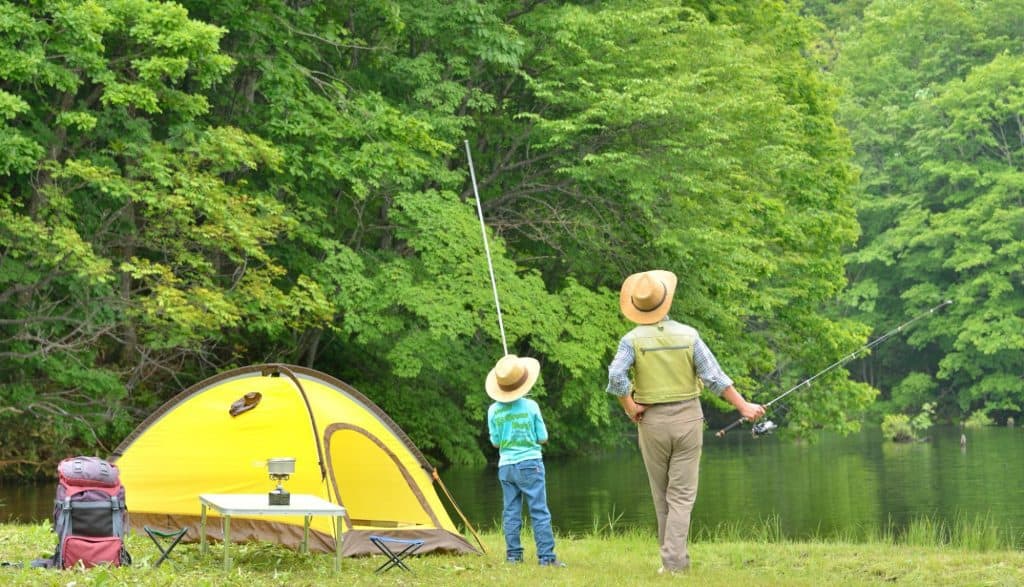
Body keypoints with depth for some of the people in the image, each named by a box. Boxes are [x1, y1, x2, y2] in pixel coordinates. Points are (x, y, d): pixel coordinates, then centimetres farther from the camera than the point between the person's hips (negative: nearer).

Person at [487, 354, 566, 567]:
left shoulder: (493, 411, -2)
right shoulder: (530, 406, -9)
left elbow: (495, 442, 6)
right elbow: (543, 438, -2)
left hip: (505, 467, 3)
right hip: (530, 465, -3)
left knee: (511, 513, 9)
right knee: (539, 512, -2)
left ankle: (513, 555, 9)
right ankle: (546, 556, -5)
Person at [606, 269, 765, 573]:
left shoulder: (632, 339, -8)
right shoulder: (688, 335, -5)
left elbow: (615, 377, -21)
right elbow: (714, 378, -7)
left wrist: (630, 408, -7)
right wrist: (744, 406, 0)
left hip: (652, 421, 0)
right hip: (687, 418, 0)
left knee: (662, 495, 15)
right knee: (682, 494, 0)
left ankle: (674, 555, 22)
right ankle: (674, 559, -12)